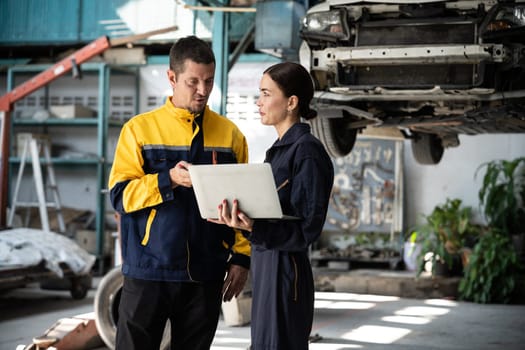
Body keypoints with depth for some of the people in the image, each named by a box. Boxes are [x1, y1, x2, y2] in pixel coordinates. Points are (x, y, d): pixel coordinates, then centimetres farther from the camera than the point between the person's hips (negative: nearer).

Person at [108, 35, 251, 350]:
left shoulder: (230, 134, 7)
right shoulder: (140, 129, 1)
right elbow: (120, 194, -6)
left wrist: (242, 257, 1)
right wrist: (169, 180, -20)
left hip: (206, 275, 2)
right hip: (148, 271, -2)